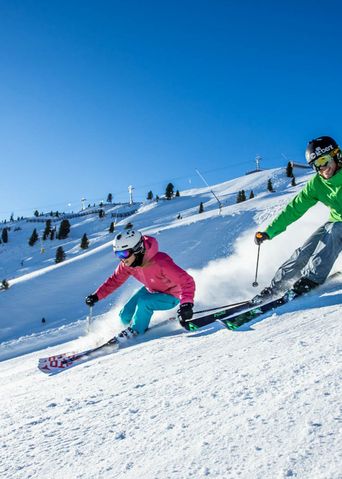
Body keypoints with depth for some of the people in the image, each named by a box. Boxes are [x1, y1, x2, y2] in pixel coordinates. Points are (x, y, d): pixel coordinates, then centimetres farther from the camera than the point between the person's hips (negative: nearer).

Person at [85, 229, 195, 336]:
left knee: (144, 302, -31)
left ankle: (136, 330, -5)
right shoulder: (126, 264, -18)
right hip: (151, 290, 6)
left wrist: (187, 303, -55)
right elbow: (115, 280, 0)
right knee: (125, 317, 1)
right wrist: (97, 296, -8)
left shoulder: (160, 263, -39)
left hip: (171, 296, -6)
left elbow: (187, 281, -40)